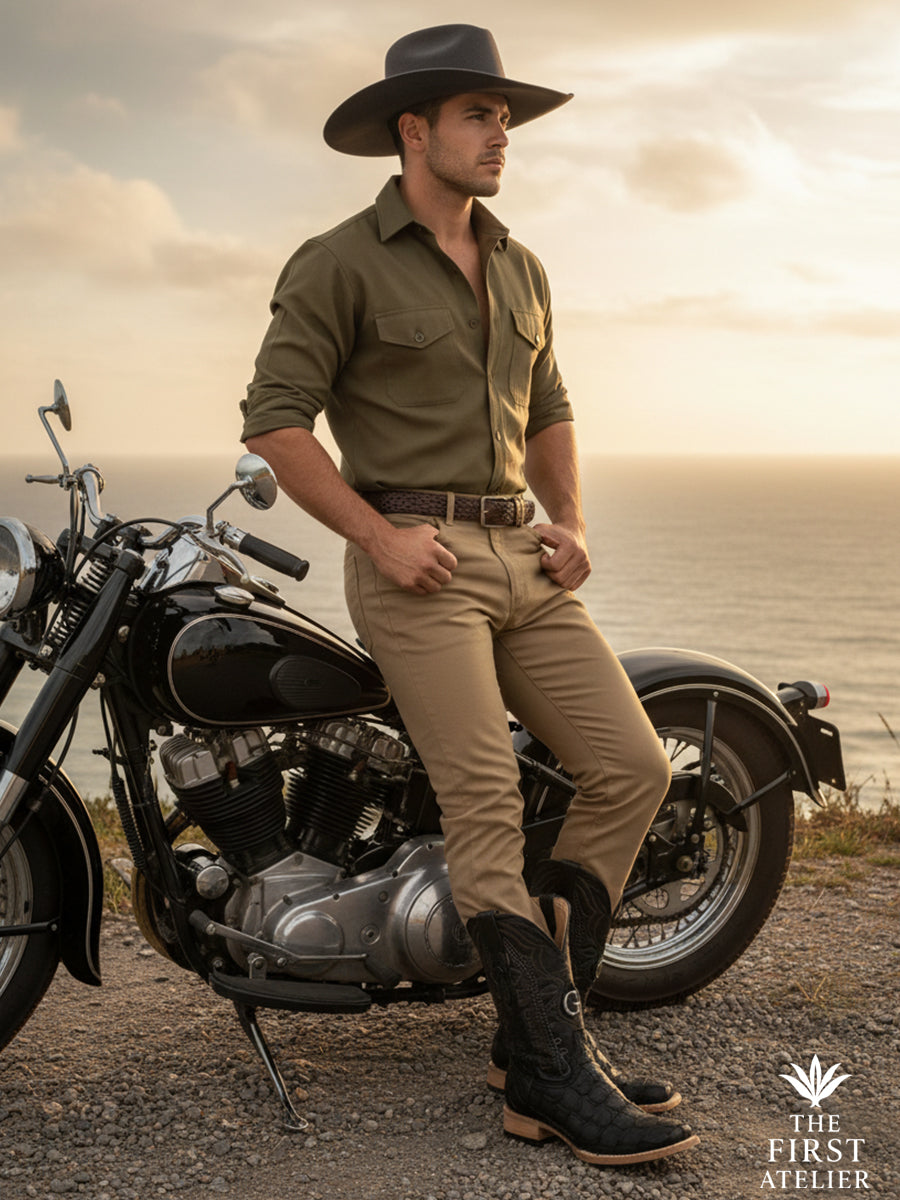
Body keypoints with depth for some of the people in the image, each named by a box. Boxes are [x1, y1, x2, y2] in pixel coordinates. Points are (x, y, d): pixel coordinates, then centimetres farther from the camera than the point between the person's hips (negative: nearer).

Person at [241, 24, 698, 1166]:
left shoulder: (519, 268, 18)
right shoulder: (338, 263, -2)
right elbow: (275, 418, -7)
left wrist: (570, 524, 10)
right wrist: (379, 536, -15)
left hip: (519, 559, 7)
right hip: (414, 561, -7)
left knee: (632, 769, -2)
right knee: (487, 809, -13)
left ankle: (533, 1032, 7)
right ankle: (558, 1077, -7)